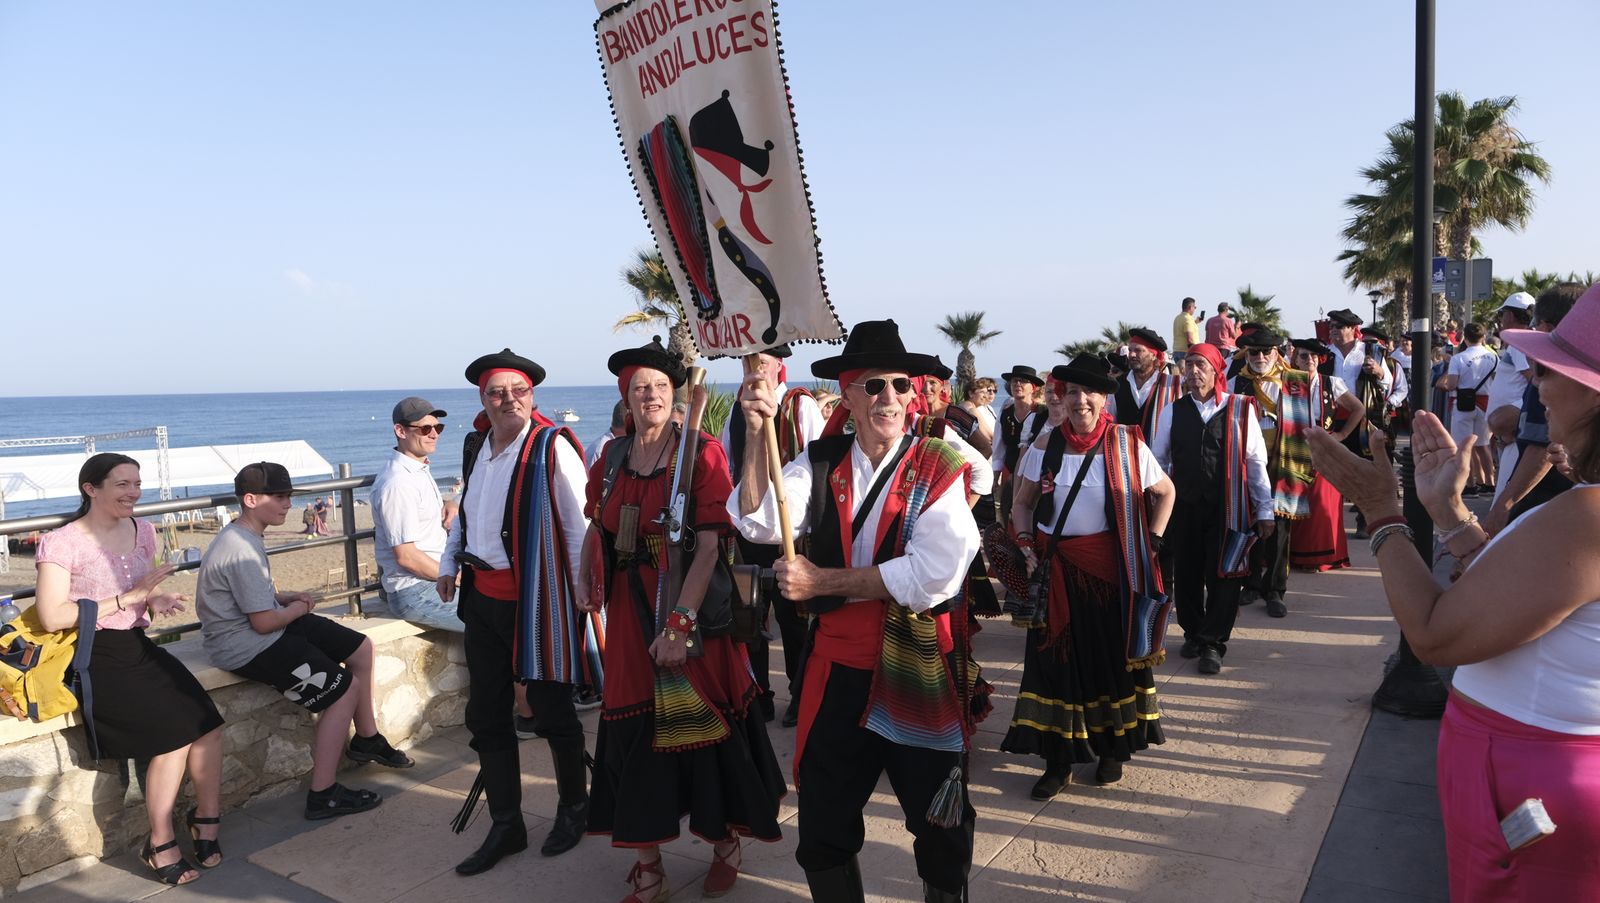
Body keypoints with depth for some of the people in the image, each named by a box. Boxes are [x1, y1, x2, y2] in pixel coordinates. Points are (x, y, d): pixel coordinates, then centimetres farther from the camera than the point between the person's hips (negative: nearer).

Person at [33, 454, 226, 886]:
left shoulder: (142, 531, 11)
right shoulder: (61, 543, -8)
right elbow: (51, 617, -16)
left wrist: (157, 601, -1)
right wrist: (128, 597, -17)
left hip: (140, 648, 6)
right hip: (96, 659, -6)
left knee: (208, 725, -16)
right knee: (175, 733, -21)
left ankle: (207, 820, 4)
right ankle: (161, 844, -3)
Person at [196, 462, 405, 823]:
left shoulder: (244, 537, 9)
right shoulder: (242, 551, -25)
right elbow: (264, 623, -26)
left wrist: (286, 598, 6)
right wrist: (297, 609, -6)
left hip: (261, 627, 11)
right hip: (247, 646, -11)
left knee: (360, 648, 12)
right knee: (345, 688, -13)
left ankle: (366, 740, 28)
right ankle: (323, 796, -6)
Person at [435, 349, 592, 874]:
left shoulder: (552, 447, -14)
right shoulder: (475, 446, 8)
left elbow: (578, 522, -14)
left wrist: (582, 583, -15)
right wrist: (449, 564, 20)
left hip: (538, 599, -7)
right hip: (483, 597, 7)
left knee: (551, 712, 7)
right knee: (486, 715, 12)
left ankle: (573, 807, 32)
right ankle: (505, 826, 27)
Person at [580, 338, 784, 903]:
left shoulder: (702, 453, -10)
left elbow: (712, 543, -17)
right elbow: (599, 533, 14)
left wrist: (681, 622, -22)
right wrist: (588, 586, 1)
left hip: (695, 612, -4)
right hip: (630, 617, 4)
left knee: (702, 725, 6)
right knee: (636, 733, 8)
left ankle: (725, 843, 30)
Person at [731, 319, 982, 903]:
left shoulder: (940, 470, -10)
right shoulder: (820, 464, 0)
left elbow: (933, 575, -21)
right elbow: (760, 524, -13)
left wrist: (823, 581, -19)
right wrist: (756, 437, -23)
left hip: (919, 665, -2)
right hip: (837, 664, 3)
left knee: (939, 824, 15)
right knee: (823, 821, 16)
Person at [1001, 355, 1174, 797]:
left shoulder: (1127, 444, -5)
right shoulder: (1046, 445, 0)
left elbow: (1165, 492, 9)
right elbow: (1023, 502, 9)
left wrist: (1151, 541, 1)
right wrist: (1025, 543, -5)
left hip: (1111, 568, -1)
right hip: (1056, 570, 1)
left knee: (1114, 656, 11)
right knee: (1056, 657, 6)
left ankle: (1113, 748, 30)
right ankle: (1057, 760, 18)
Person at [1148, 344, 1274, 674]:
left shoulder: (1240, 409, -2)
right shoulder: (1173, 411, 3)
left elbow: (1256, 462, 0)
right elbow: (1158, 460, 10)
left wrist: (1265, 510, 0)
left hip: (1227, 507, -2)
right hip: (1183, 506, 2)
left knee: (1223, 574, -1)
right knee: (1186, 573, 8)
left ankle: (1213, 644, 11)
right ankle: (1193, 633, 28)